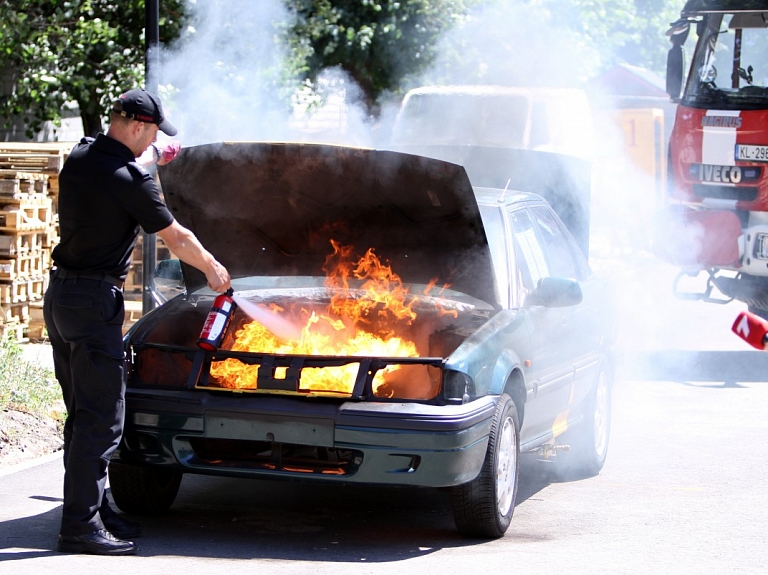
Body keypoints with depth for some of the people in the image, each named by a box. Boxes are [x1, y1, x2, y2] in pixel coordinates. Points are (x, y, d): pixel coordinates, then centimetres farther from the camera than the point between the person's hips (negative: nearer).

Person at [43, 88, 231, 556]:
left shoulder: (79, 157, 7)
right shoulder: (129, 179, -17)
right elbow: (176, 239, -5)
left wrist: (152, 164, 30)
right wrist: (212, 268, 11)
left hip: (61, 294, 9)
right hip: (95, 299, -9)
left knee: (84, 413, 15)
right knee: (101, 417, -7)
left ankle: (95, 508, 22)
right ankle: (81, 526, -8)